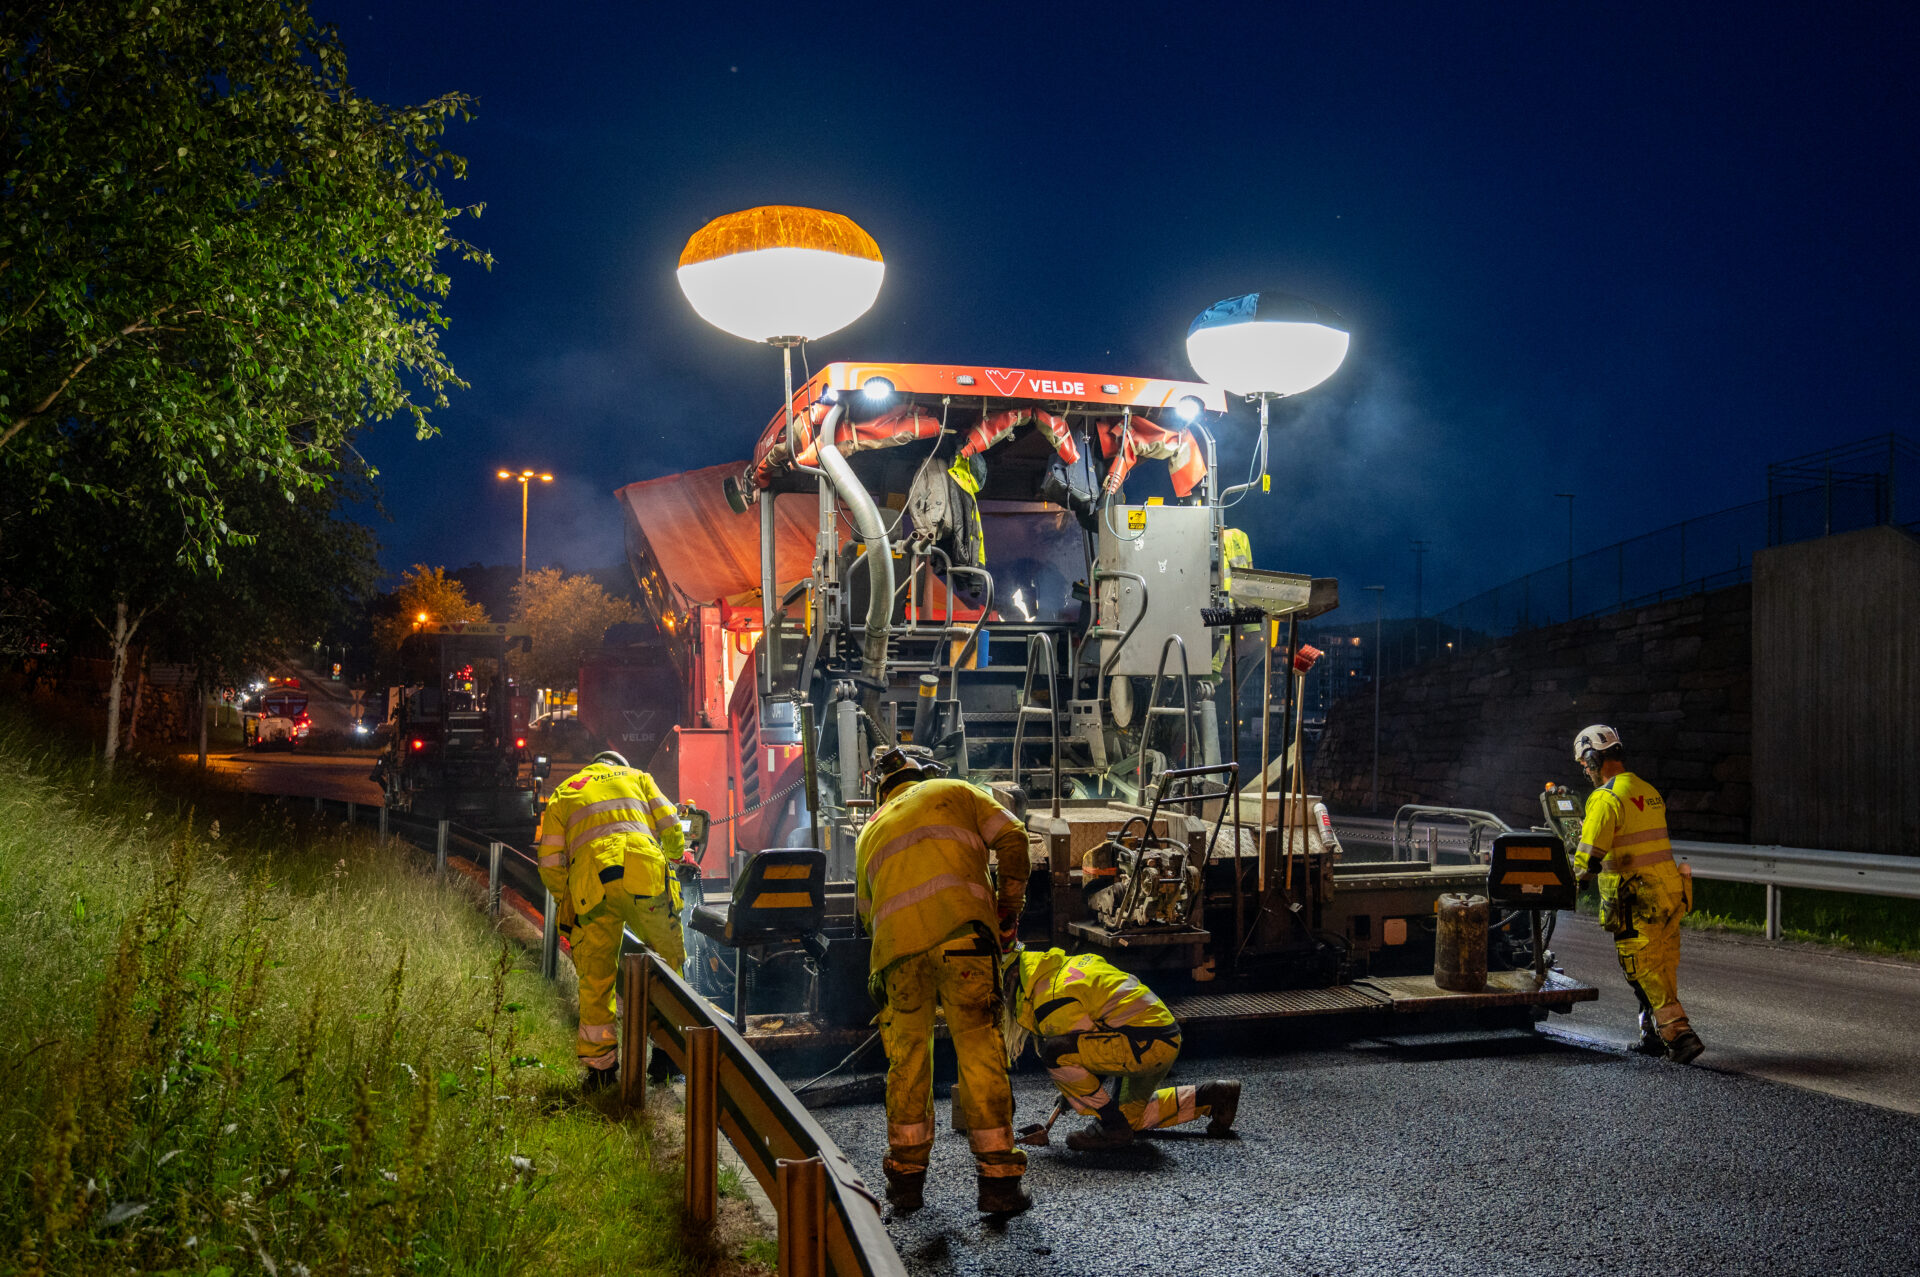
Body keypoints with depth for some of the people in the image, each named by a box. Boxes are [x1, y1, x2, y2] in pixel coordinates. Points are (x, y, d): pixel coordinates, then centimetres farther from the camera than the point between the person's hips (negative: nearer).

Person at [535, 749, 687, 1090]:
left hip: (591, 886, 1)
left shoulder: (561, 794, 28)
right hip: (645, 875, -1)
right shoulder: (637, 777, 28)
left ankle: (600, 1066, 14)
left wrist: (565, 903, 30)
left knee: (595, 979, 10)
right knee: (668, 962, 14)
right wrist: (668, 859, 34)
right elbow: (672, 833, 16)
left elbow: (550, 864, 17)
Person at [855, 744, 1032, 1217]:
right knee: (980, 1050, 2)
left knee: (907, 1054, 16)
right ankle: (998, 1178, 2)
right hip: (959, 927, -3)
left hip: (896, 943, 3)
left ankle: (906, 1176, 21)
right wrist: (1009, 909, 16)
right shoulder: (955, 792, 23)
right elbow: (1012, 839, 10)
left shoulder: (871, 831, 32)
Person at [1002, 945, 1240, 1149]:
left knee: (1054, 1053, -17)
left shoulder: (1051, 999, -11)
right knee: (1131, 1116, 27)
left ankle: (1111, 1127, -7)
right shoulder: (1073, 963, 18)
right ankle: (1212, 1096, 27)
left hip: (1145, 1044, -10)